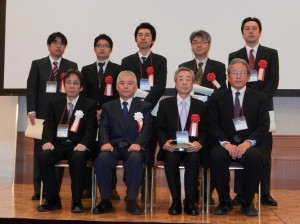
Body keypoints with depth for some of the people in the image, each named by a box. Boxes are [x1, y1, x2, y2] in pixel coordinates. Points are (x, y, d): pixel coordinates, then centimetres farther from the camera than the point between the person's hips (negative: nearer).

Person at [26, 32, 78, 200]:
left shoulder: (72, 66, 11)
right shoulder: (38, 65, 10)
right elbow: (31, 88, 4)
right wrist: (31, 110, -6)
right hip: (42, 113, 0)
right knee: (40, 151, 1)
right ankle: (39, 190, 7)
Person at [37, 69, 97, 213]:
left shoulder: (90, 105, 9)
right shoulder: (54, 104, 18)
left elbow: (91, 128, -3)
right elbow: (49, 125, 7)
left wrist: (84, 144, -23)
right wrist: (47, 141, -15)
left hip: (78, 146, -3)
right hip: (58, 144, 3)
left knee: (78, 158, -37)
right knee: (43, 157, -29)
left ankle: (77, 202, -23)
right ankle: (53, 200, -15)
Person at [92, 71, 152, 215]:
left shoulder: (144, 107, 16)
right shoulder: (108, 107, 20)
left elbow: (146, 129, 1)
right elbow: (103, 128, 6)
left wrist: (138, 143, -21)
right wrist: (105, 142, -17)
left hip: (133, 147, -1)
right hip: (113, 146, 1)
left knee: (135, 158, -36)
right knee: (102, 158, -32)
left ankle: (131, 201, -26)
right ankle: (105, 201, -19)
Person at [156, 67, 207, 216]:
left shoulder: (201, 106, 13)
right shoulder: (165, 104, 12)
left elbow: (204, 131, 7)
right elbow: (160, 128, 6)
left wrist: (199, 143, -15)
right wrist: (164, 142, -16)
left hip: (192, 148, 0)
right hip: (171, 148, 0)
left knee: (193, 159, -34)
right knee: (171, 159, -34)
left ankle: (189, 201, -21)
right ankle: (176, 201, -20)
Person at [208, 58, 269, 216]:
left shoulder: (259, 97, 11)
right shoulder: (217, 97, 10)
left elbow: (263, 125, 2)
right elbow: (212, 125, 2)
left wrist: (248, 142, -16)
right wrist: (225, 143, -16)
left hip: (249, 145, 0)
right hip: (225, 144, 0)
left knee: (255, 157, -34)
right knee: (217, 156, -33)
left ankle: (247, 203, -14)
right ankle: (225, 202, -14)